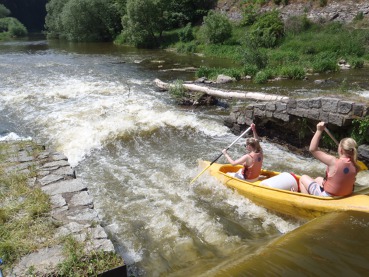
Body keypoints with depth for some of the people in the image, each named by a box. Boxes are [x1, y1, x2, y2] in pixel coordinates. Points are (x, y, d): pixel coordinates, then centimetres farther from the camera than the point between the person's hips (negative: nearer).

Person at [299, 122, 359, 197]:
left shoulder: (333, 162, -28)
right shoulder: (355, 167, -14)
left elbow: (312, 149, -23)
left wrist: (319, 130, -21)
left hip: (327, 198, -7)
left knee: (303, 178, 13)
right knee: (318, 179, 30)